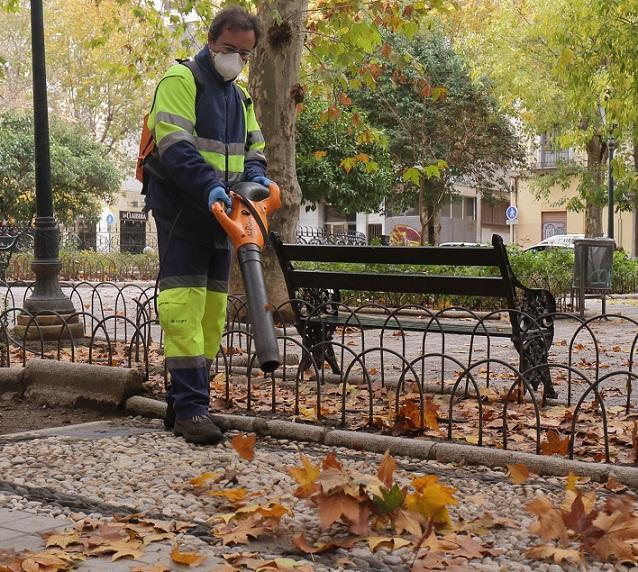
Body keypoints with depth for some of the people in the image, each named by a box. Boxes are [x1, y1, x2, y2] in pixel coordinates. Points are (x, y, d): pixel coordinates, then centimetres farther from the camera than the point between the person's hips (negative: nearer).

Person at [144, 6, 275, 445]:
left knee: (212, 312, 7)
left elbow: (254, 149, 16)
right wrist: (210, 186, -31)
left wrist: (255, 176, -7)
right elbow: (175, 147, -18)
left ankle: (190, 399, 14)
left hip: (220, 217, 8)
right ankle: (189, 407, -14)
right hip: (182, 215, -8)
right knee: (184, 306, -13)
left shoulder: (240, 96, 19)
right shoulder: (180, 81, -6)